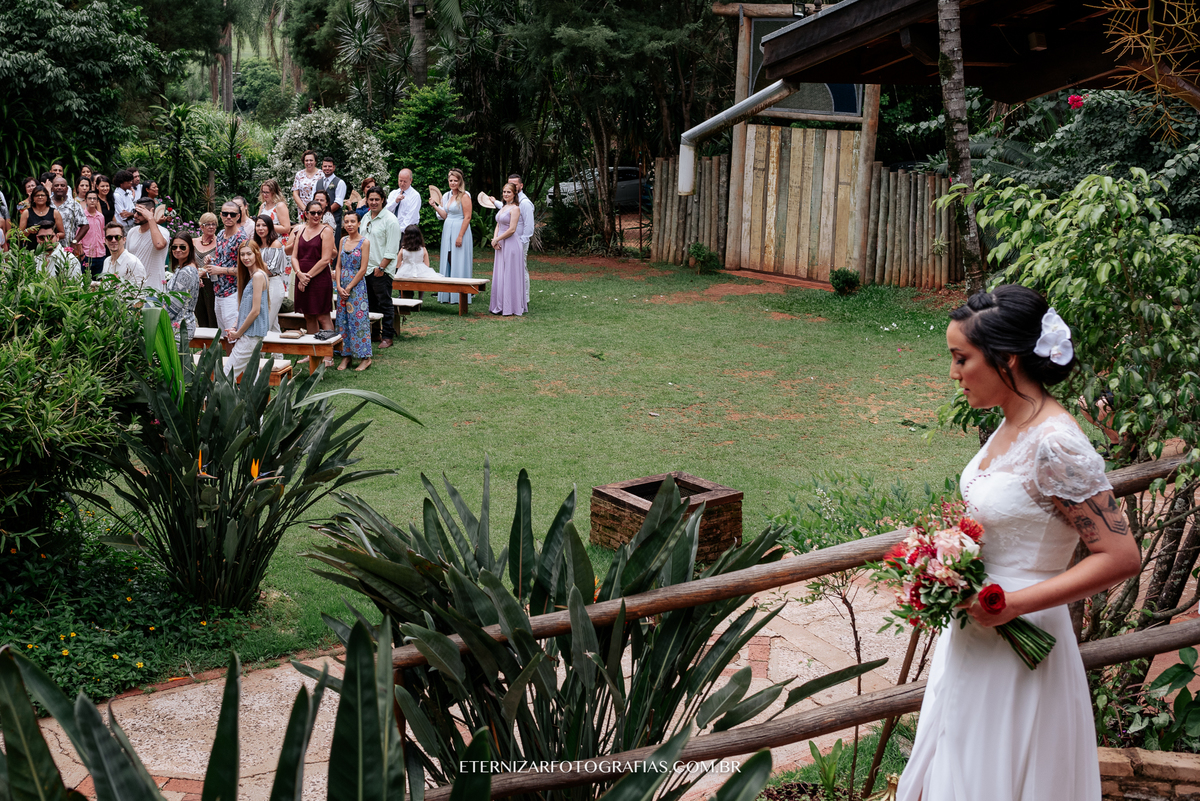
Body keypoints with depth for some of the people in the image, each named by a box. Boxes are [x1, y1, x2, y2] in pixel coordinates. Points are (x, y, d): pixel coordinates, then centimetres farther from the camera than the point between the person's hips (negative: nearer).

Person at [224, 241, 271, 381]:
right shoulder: (249, 275, 16)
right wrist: (235, 330, 9)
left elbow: (255, 310, -18)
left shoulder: (258, 276, -14)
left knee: (227, 374, -11)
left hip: (251, 333, -10)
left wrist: (238, 333, -10)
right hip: (250, 334, 10)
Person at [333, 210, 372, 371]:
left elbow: (362, 270, -11)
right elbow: (339, 265, 9)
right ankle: (346, 355, 14)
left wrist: (349, 288, -12)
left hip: (357, 286, -6)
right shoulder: (343, 241, 9)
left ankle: (365, 358, 1)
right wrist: (339, 286, -4)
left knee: (358, 320, -5)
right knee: (343, 320, 7)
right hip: (342, 286, 6)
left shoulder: (364, 243, -8)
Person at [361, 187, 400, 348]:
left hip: (382, 271, -7)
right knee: (371, 304, 11)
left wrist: (381, 267, -16)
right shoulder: (366, 217, 13)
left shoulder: (390, 220, -10)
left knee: (385, 305, -3)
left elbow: (392, 249, -13)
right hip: (365, 268, 7)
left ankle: (387, 336, 2)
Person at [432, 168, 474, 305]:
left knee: (458, 263, -5)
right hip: (447, 230, 7)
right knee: (447, 262, 7)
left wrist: (460, 236, -18)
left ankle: (459, 296, -1)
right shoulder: (446, 196, 13)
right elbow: (445, 215, 14)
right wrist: (435, 206, 2)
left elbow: (467, 217, -13)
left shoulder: (464, 196, -9)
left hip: (460, 230, -7)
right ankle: (447, 295, 11)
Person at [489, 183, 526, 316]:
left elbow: (512, 229, -17)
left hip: (510, 245, -9)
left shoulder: (515, 208, -10)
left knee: (509, 275, -5)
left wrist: (496, 240, -10)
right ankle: (500, 306, 13)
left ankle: (510, 307, 0)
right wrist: (495, 239, -2)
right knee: (499, 275, 8)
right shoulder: (503, 208, 16)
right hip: (501, 245, 9)